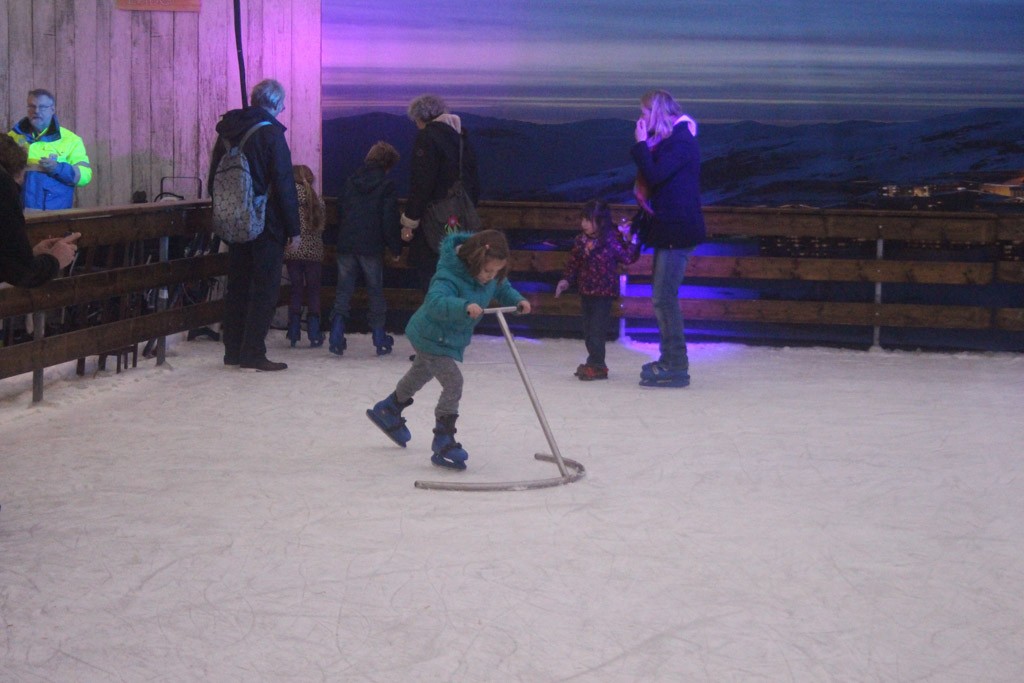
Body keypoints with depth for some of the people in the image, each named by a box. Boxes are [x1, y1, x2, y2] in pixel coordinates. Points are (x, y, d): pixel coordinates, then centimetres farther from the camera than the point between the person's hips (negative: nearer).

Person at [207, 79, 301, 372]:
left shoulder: (228, 131, 8)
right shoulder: (271, 133, -13)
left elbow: (214, 181, 14)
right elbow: (284, 185, -14)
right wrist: (293, 228, -10)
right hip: (267, 225, -7)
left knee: (237, 286, 13)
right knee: (264, 288, -1)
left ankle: (233, 350, 18)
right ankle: (253, 354, -2)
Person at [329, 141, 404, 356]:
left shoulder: (351, 182, 9)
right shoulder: (387, 187, -5)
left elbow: (341, 211, 13)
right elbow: (389, 220, -9)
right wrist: (396, 247, -1)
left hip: (346, 244, 3)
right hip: (372, 247, -3)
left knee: (343, 290, 7)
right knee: (376, 292, 7)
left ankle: (337, 337, -2)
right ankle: (380, 339, 9)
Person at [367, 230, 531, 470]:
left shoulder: (491, 276, -11)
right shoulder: (449, 276, -37)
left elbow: (503, 289, 8)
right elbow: (436, 302, -53)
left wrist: (518, 301, -11)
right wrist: (465, 306, -68)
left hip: (451, 339, 10)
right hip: (432, 338, -10)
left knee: (421, 374, 30)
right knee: (453, 382, -20)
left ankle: (388, 410, 56)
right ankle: (443, 443, -14)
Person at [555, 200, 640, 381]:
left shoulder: (612, 239, -12)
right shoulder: (581, 240, 4)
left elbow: (628, 258, -10)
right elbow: (573, 262, 12)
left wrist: (632, 242, -21)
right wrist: (567, 280, 4)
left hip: (604, 291, -7)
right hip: (586, 290, 7)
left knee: (597, 328, -8)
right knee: (588, 328, 13)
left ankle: (596, 364, -1)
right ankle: (596, 363, 24)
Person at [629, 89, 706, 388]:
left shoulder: (680, 141, -14)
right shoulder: (667, 140, 16)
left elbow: (654, 175, -25)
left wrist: (641, 144, -16)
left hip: (677, 231, -10)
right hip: (668, 229, 10)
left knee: (664, 297, -11)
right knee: (662, 296, 15)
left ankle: (677, 367, -8)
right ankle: (669, 360, 24)